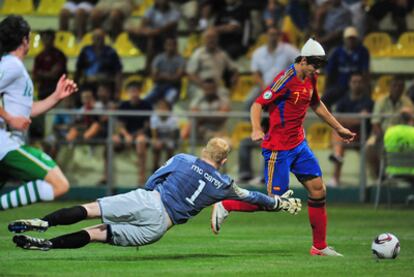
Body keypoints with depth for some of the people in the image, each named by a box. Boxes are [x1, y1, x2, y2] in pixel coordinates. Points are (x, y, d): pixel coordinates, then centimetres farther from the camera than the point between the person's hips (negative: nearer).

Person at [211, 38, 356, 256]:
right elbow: (257, 105, -19)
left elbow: (316, 105, 26)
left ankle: (320, 247, 11)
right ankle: (224, 207, 9)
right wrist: (256, 130, -37)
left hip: (299, 144, 8)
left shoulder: (310, 79, 7)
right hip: (278, 148, -8)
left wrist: (339, 128, 31)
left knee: (318, 190, 3)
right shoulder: (286, 79, -19)